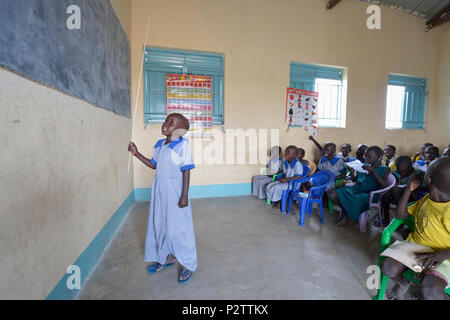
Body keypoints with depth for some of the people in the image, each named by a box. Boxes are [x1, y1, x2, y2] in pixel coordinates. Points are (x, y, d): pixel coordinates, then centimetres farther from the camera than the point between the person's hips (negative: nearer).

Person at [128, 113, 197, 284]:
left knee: (177, 226, 1)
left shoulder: (183, 144, -13)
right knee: (159, 223, 16)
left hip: (174, 189, -7)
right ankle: (167, 257, 39)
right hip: (159, 188, 7)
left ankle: (188, 264, 23)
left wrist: (184, 196, -17)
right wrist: (136, 154, 10)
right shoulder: (159, 144, 8)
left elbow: (186, 171, -15)